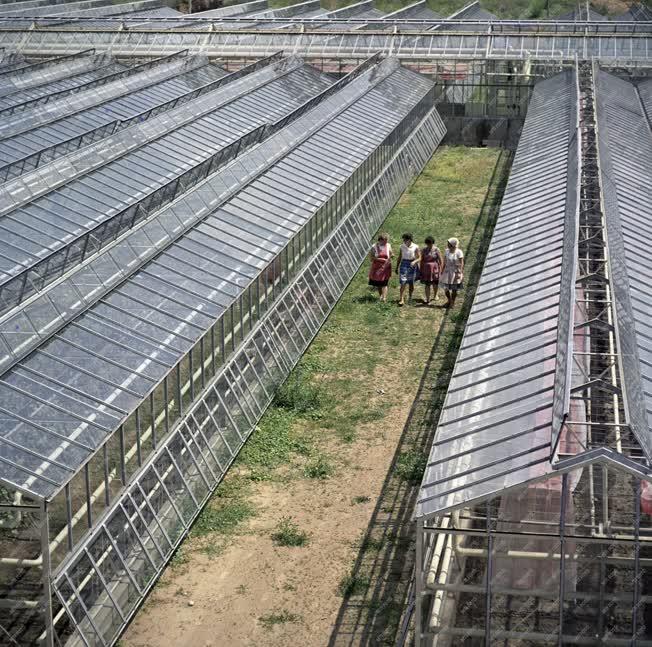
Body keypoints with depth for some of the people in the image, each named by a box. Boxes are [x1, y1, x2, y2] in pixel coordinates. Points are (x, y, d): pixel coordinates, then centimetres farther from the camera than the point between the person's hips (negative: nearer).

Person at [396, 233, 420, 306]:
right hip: (404, 264, 1)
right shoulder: (402, 247, 4)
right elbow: (399, 258, 12)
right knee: (403, 282, -10)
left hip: (412, 265, -1)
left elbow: (419, 258, -5)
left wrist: (414, 262, -25)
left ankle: (410, 297, 31)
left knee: (411, 283, 9)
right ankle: (401, 299, -12)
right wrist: (397, 267, 12)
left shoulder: (415, 247, -6)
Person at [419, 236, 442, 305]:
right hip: (426, 269, 1)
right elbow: (422, 260, 8)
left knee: (435, 283, 9)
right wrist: (420, 269, 8)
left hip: (435, 268, -1)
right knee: (427, 284, -2)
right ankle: (427, 299, 0)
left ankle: (436, 295, 34)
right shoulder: (424, 250, 2)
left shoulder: (436, 250, -5)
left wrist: (440, 269, -6)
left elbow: (440, 260, -3)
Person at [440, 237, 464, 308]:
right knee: (445, 288, 6)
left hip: (455, 272, -5)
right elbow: (444, 262, 10)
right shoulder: (447, 251, 3)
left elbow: (461, 263, -12)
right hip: (447, 271, 5)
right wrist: (442, 272, 10)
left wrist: (460, 273, -17)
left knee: (454, 289, 5)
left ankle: (452, 302, 21)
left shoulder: (459, 252, -13)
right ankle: (449, 300, 28)